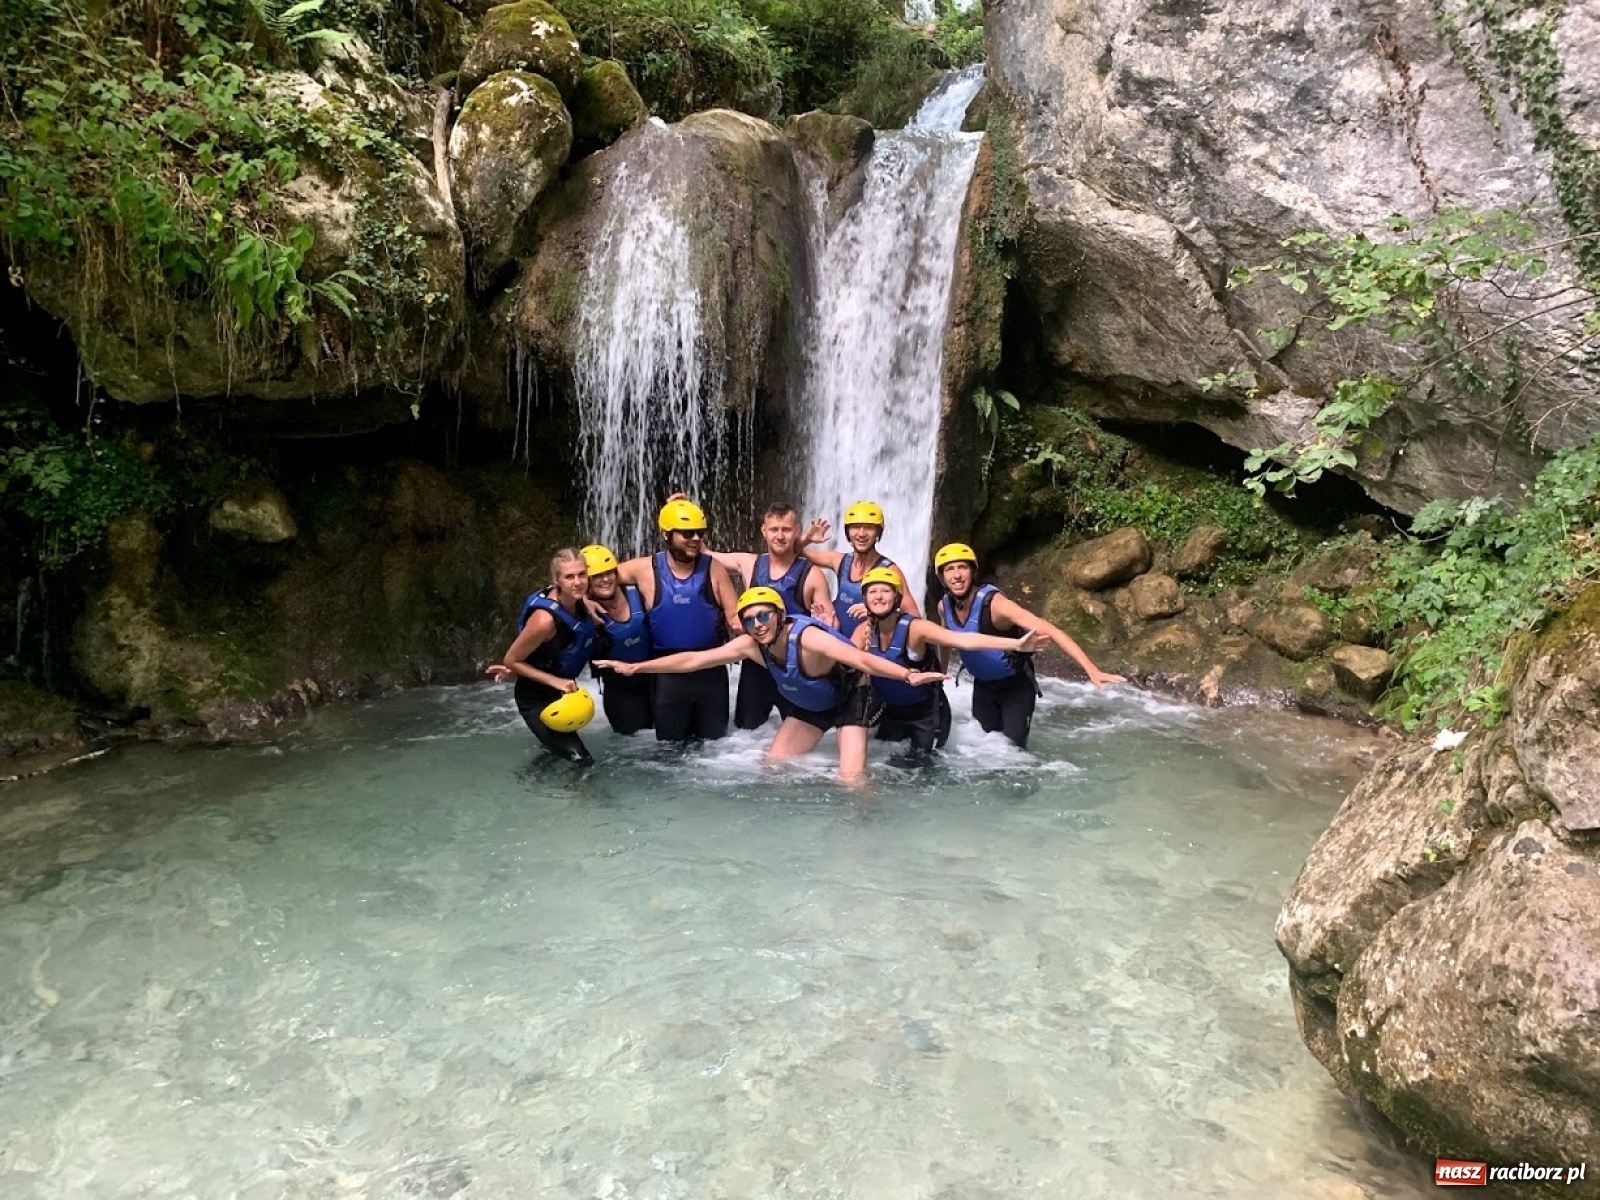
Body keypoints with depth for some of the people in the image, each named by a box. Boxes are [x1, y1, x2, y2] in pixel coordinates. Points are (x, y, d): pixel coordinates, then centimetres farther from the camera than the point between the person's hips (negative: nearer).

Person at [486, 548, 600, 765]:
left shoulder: (579, 602, -14)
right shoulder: (545, 619, -35)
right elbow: (511, 659, -23)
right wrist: (556, 681, -24)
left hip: (559, 691, 8)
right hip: (535, 698, -7)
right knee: (580, 762, -12)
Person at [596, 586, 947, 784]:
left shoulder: (808, 637, -37)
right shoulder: (750, 645, -18)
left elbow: (861, 658, -49)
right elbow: (694, 659, -14)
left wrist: (908, 675, -64)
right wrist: (635, 667, -15)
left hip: (851, 700, -6)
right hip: (808, 707, 7)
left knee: (851, 779, -18)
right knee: (772, 766, 2)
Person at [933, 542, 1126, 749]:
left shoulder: (993, 603, -31)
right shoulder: (944, 606, -12)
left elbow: (1047, 630, -39)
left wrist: (1091, 669, -48)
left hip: (1016, 686, -5)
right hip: (982, 687, 5)